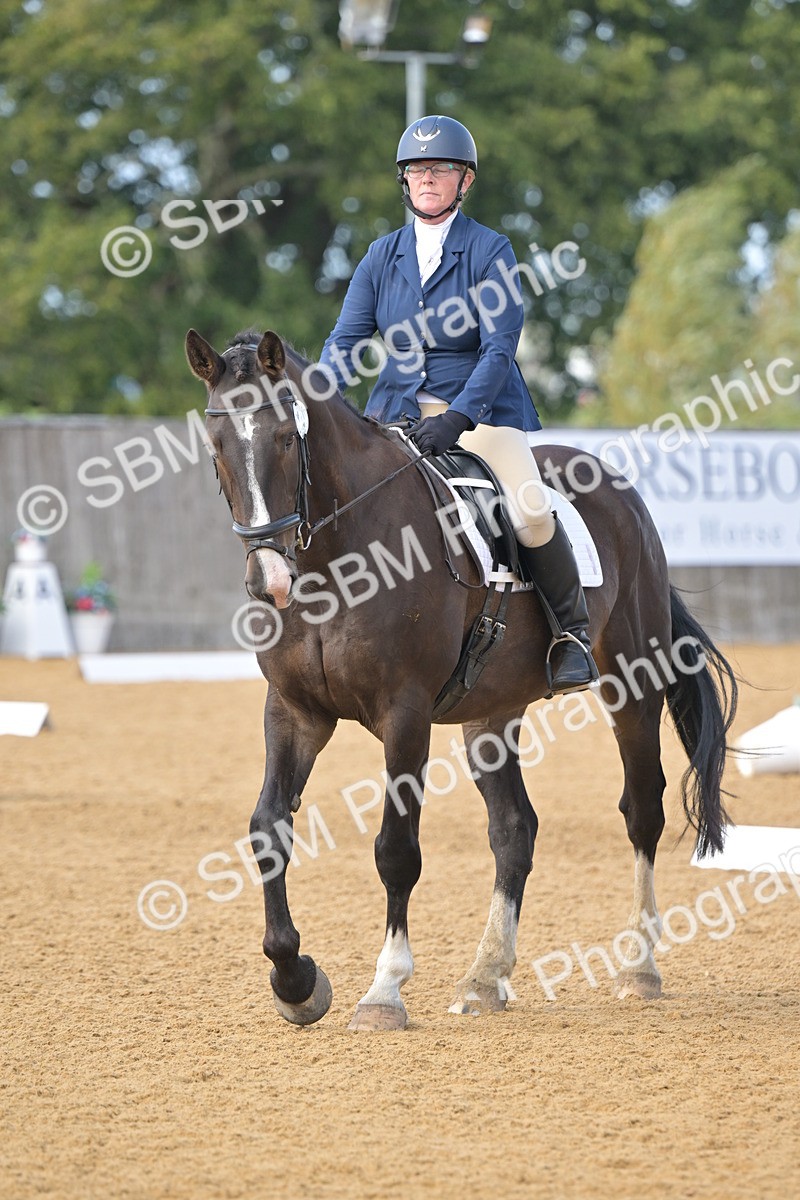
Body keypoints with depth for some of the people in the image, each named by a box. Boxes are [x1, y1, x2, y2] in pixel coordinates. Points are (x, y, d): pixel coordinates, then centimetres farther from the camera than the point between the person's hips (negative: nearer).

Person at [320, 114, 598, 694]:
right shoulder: (382, 256, 8)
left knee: (530, 512, -25)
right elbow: (346, 342, 2)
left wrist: (458, 417, -29)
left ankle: (573, 629, -4)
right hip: (397, 411, 4)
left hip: (481, 409, -4)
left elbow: (499, 350, -14)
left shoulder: (491, 251, -5)